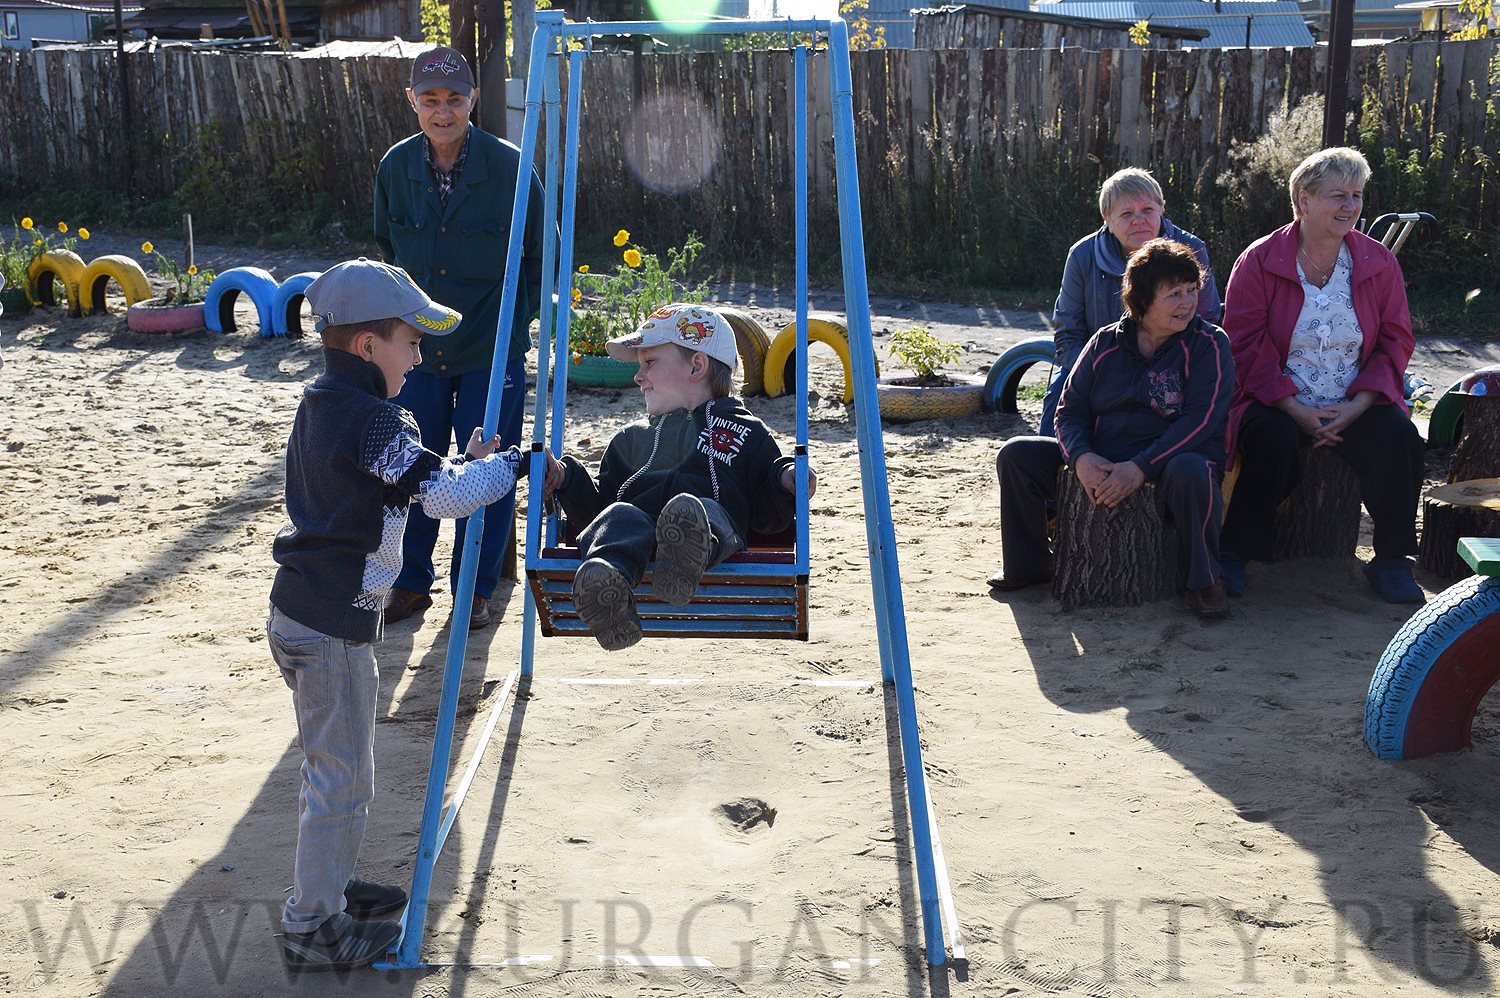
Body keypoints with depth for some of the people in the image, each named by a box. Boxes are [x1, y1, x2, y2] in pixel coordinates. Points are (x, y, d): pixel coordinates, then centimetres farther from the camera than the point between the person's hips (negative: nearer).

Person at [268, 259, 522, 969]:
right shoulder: (369, 419, -20)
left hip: (304, 613, 10)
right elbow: (445, 495, -28)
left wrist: (464, 463, 8)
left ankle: (330, 885, 37)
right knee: (341, 775, 2)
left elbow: (407, 481, 19)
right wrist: (510, 463, -12)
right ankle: (311, 926, 12)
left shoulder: (322, 405, 11)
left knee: (340, 765, 23)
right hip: (331, 626, -10)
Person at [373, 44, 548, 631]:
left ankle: (475, 589, 20)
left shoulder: (510, 168, -13)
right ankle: (411, 583, 25)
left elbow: (540, 257, 1)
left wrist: (510, 321, 3)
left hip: (491, 348, -3)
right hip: (418, 345, 3)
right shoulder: (396, 167, -2)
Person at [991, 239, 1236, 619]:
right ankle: (1028, 565, 9)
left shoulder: (1209, 345, -4)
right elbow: (1070, 410, 6)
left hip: (1168, 464, -4)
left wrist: (1140, 468, -26)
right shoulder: (1107, 342, 8)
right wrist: (1082, 458, -17)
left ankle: (1204, 582, -20)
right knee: (1016, 455, -8)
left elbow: (1200, 420, -15)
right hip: (1099, 467, 4)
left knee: (1190, 470, -40)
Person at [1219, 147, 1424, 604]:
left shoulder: (1379, 262, 6)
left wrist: (1355, 407, -11)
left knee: (1399, 440, -25)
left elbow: (1395, 342, 5)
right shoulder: (1259, 261, -3)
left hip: (1356, 406, 3)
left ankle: (1392, 561, -7)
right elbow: (1246, 345, -7)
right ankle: (1236, 553, -16)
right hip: (1278, 403, -2)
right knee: (1270, 438, -34)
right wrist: (1296, 410, -17)